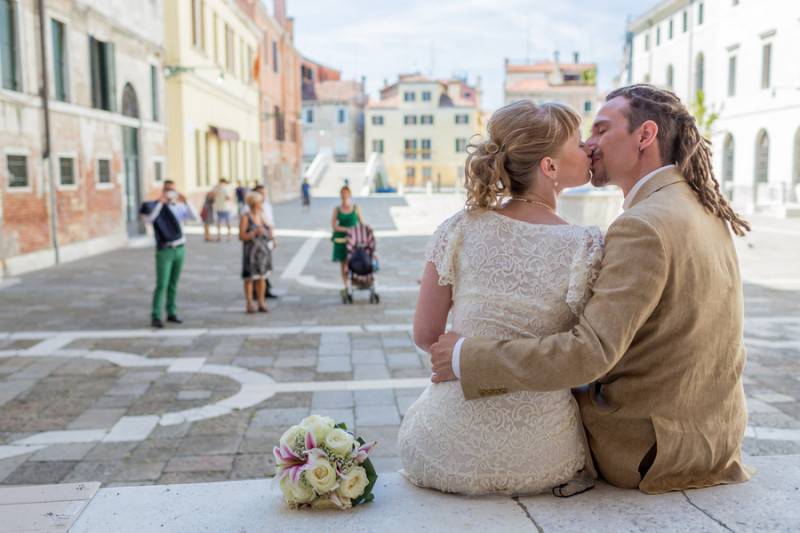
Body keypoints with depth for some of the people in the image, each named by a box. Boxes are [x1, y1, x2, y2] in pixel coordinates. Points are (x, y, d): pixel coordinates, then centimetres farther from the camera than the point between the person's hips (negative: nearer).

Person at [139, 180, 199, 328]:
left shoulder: (179, 207, 7)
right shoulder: (156, 206, -3)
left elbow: (195, 217, -5)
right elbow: (148, 218, -23)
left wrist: (186, 202, -15)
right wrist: (160, 203, -25)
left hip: (179, 249, 4)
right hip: (164, 251, -4)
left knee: (173, 285, 11)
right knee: (162, 285, -9)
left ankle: (171, 313, 18)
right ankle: (155, 317, -7)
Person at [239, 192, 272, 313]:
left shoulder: (261, 216, 11)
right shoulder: (245, 217, -8)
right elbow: (242, 236, -12)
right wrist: (255, 233, -22)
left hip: (263, 250, 6)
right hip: (251, 250, -6)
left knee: (262, 277, 6)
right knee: (250, 278, 0)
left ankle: (261, 303, 12)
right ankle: (250, 304, 6)